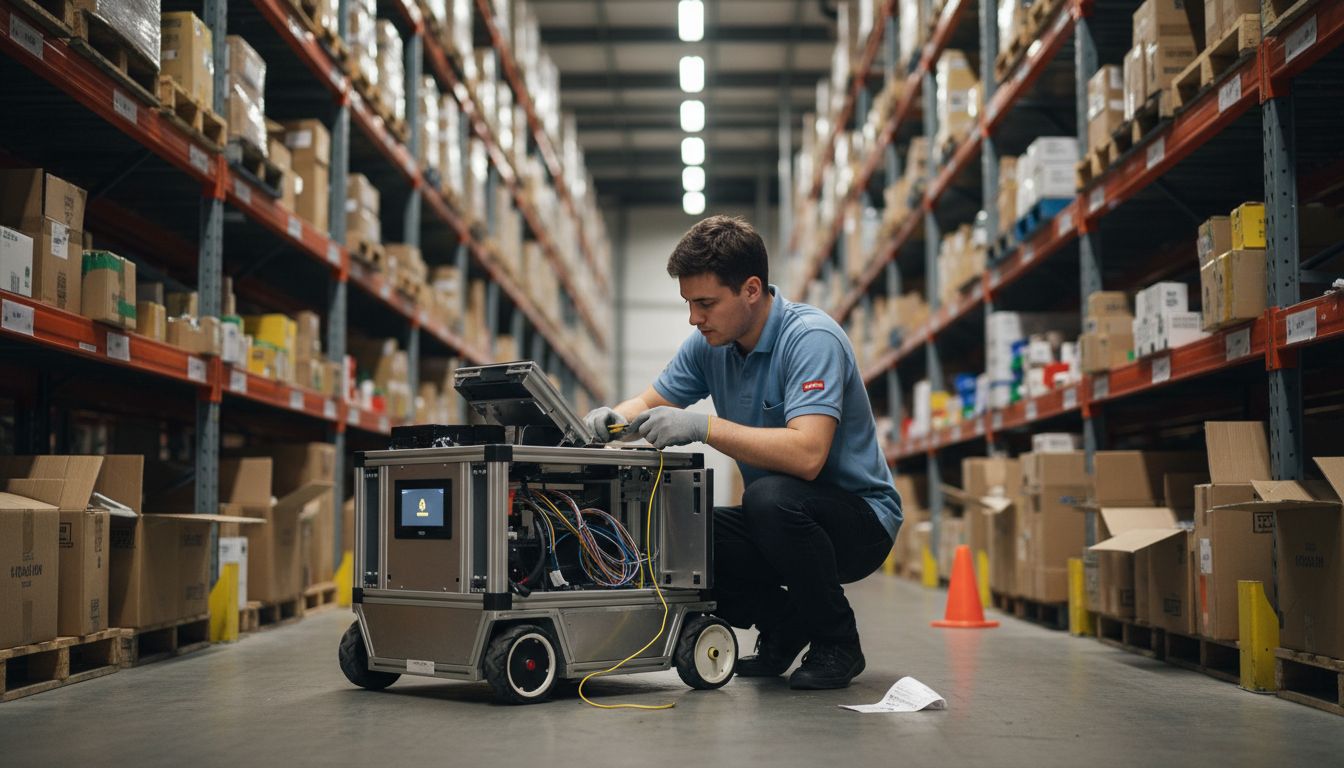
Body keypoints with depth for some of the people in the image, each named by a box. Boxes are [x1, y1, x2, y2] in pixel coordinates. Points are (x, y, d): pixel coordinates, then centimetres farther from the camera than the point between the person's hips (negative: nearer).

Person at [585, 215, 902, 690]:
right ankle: (783, 627, 9)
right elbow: (649, 403, 9)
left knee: (770, 497, -37)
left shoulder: (811, 338, -24)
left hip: (860, 517, -7)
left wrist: (704, 426, -40)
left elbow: (806, 455, -37)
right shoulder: (710, 343, -1)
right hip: (776, 522, 7)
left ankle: (837, 642, -11)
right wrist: (612, 417, -14)